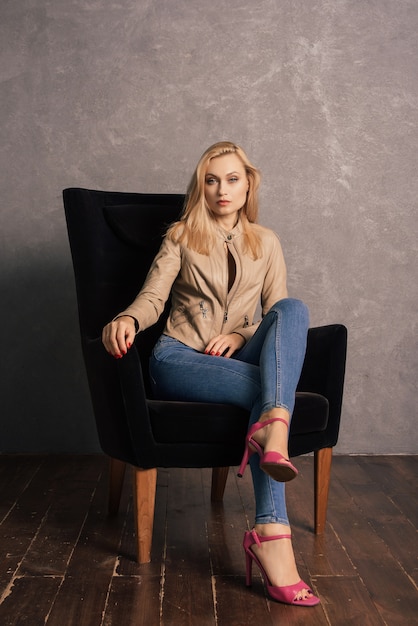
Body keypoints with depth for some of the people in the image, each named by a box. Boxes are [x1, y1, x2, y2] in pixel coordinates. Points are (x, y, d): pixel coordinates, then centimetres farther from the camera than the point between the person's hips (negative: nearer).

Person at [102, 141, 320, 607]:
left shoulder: (266, 242, 19)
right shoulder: (181, 236, 13)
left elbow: (277, 315, 12)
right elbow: (152, 297, 0)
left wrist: (240, 335, -10)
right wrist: (127, 319, -25)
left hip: (240, 360, 3)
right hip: (179, 358, -2)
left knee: (293, 308, -31)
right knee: (274, 389, -31)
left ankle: (271, 431, -48)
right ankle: (273, 535, -40)